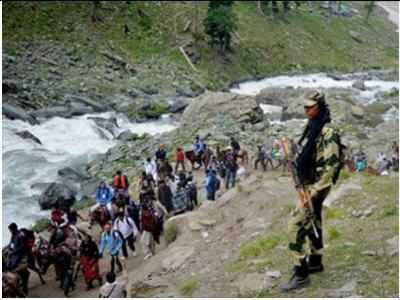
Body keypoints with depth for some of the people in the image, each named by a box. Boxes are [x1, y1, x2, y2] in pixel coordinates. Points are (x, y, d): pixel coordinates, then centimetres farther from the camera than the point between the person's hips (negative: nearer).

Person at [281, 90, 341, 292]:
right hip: (308, 185, 10)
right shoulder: (312, 129, 10)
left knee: (296, 227, -11)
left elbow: (330, 166, -23)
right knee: (313, 223, 19)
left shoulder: (328, 132, -19)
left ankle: (301, 274, -4)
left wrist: (314, 192, -24)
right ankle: (315, 262, 34)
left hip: (315, 187, -10)